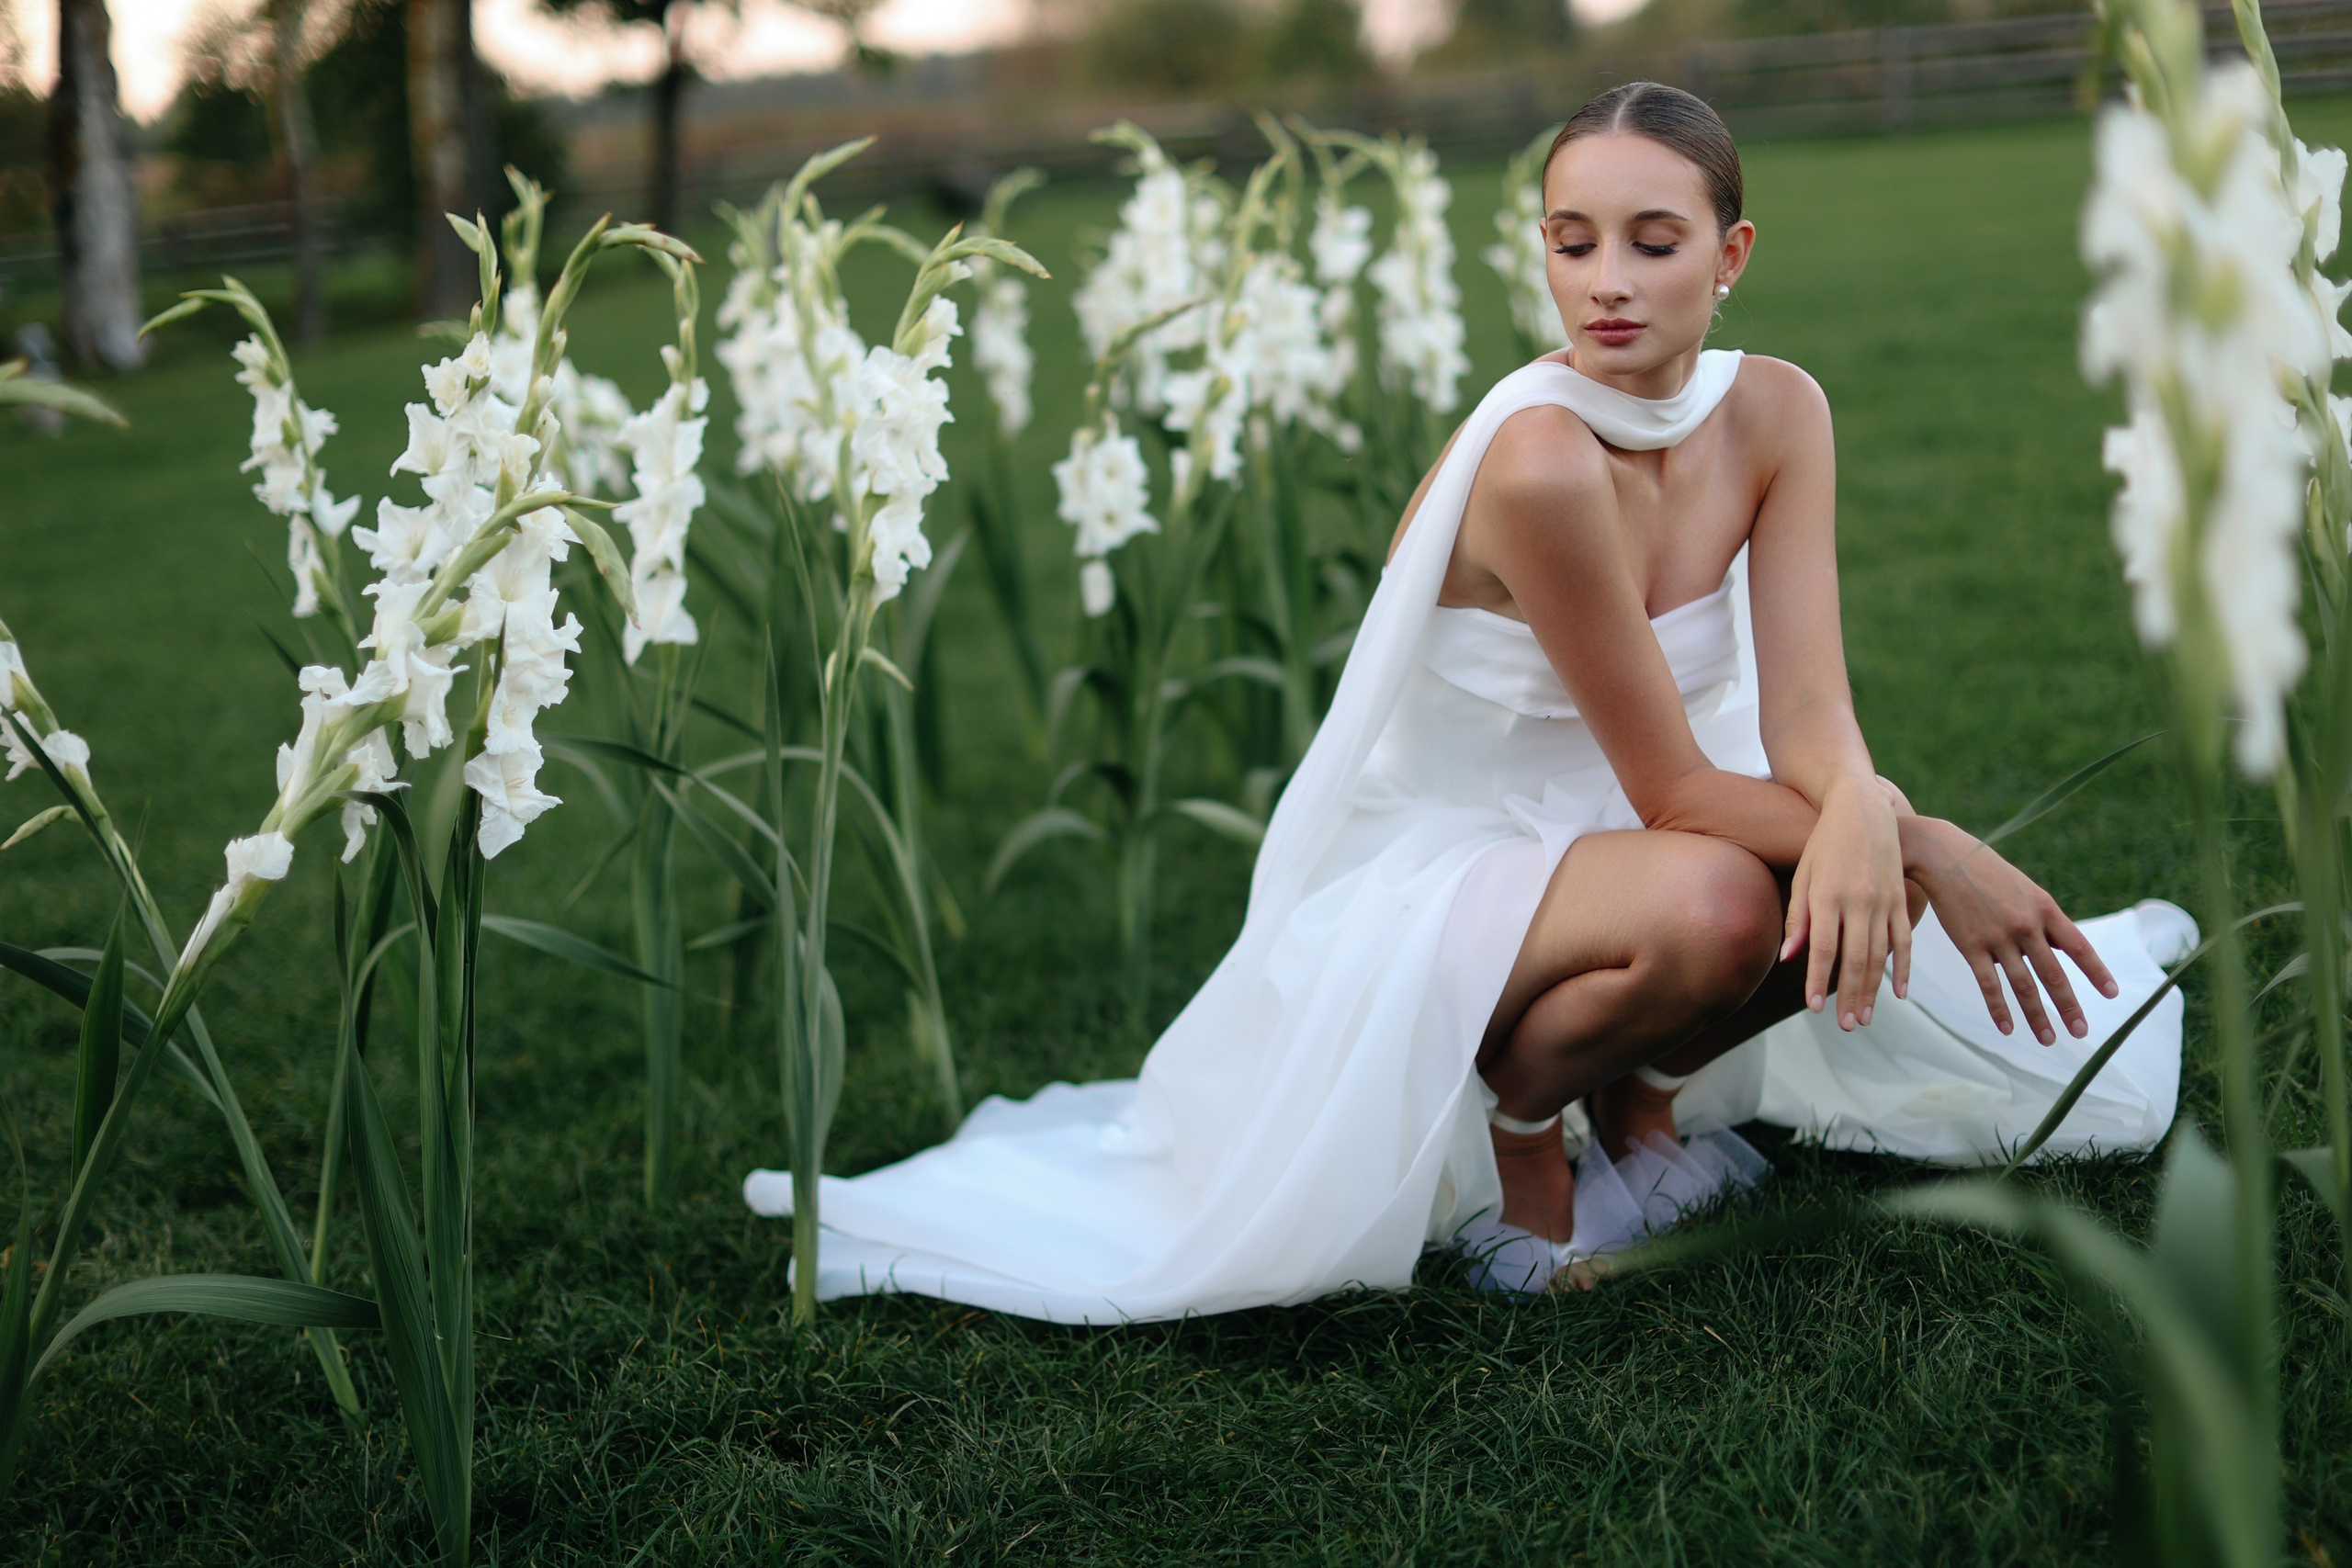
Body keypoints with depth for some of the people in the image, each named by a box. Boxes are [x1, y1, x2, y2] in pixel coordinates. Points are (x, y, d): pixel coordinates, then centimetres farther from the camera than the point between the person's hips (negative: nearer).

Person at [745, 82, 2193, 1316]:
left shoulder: (1774, 412, -7)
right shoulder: (1540, 458, -28)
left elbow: (1806, 714, -16)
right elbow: (1671, 789, -23)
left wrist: (1866, 816, -39)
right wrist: (1925, 841, -24)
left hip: (1588, 848, 7)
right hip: (1431, 882, -7)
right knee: (1714, 899, -35)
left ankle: (1637, 1100, 11)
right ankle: (1517, 1123, -5)